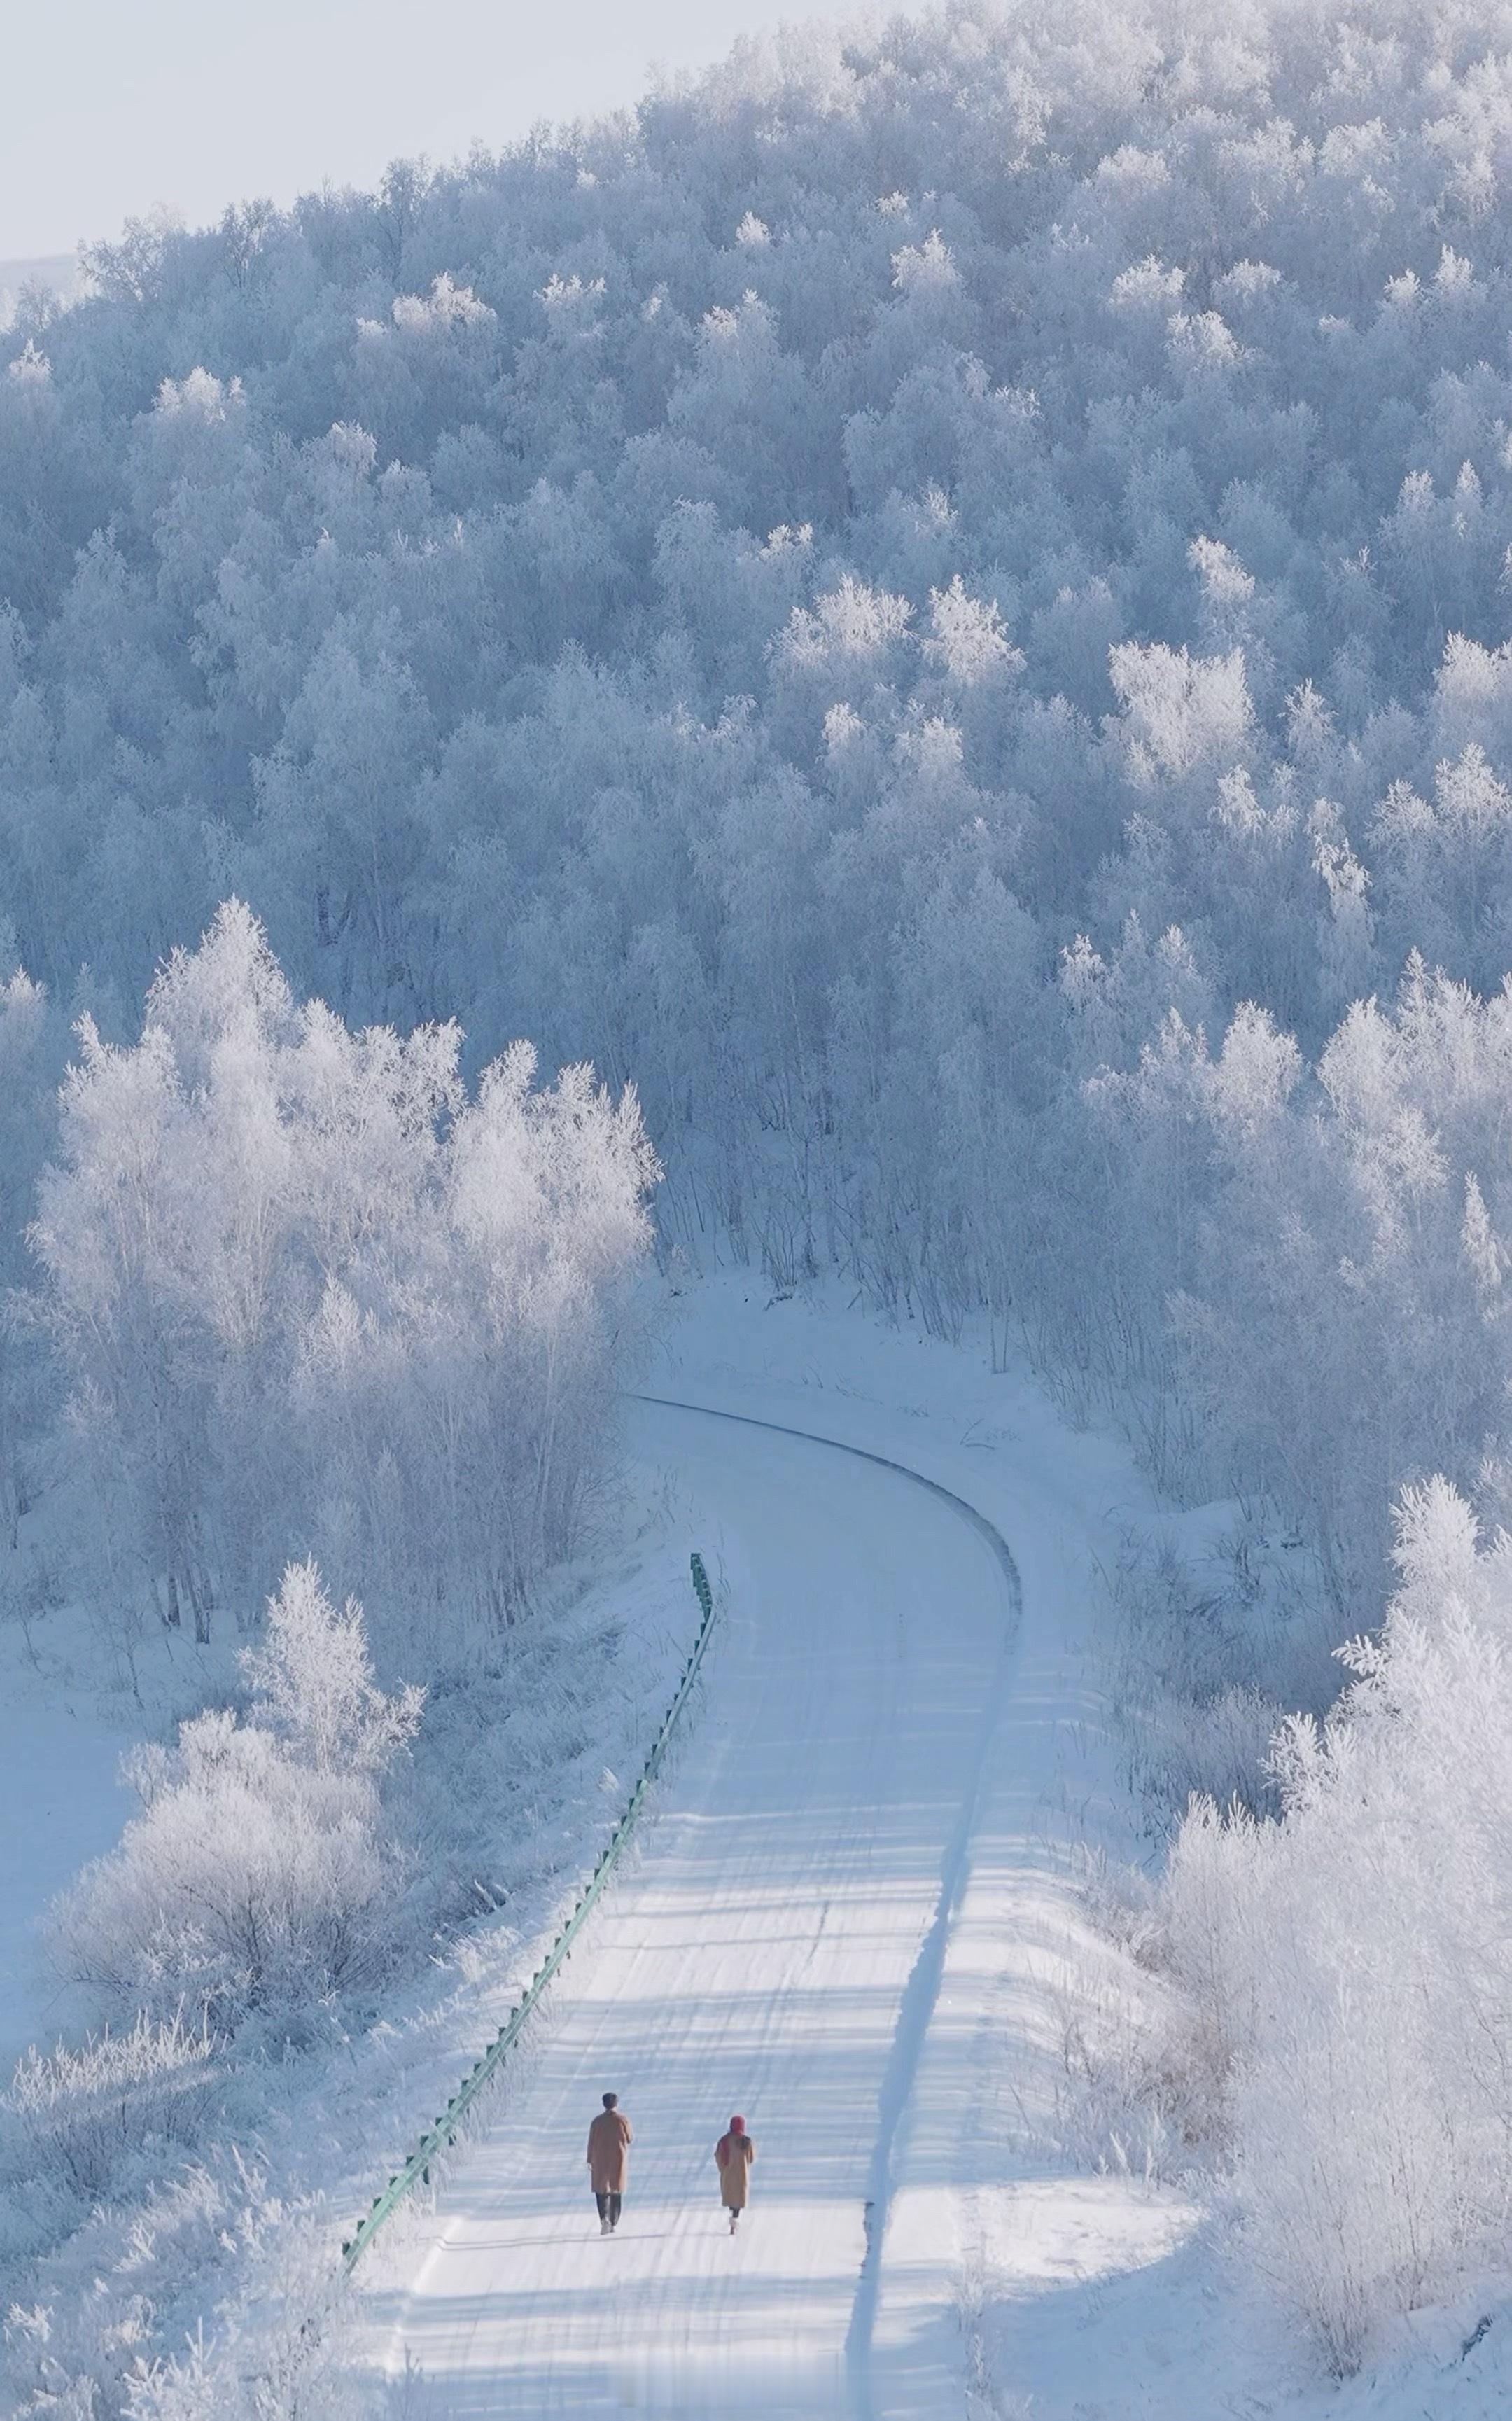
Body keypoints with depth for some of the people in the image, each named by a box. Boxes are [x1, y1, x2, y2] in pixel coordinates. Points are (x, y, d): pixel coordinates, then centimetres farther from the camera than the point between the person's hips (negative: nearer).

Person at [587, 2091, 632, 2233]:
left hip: (601, 2161, 0)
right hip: (619, 2160, 0)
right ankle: (613, 2224, 12)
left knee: (601, 2191, 8)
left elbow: (591, 2143, -2)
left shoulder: (597, 2121, -4)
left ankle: (604, 2218, -16)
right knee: (616, 2192, 12)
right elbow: (630, 2139, 1)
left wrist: (590, 2161, 6)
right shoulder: (622, 2120, -7)